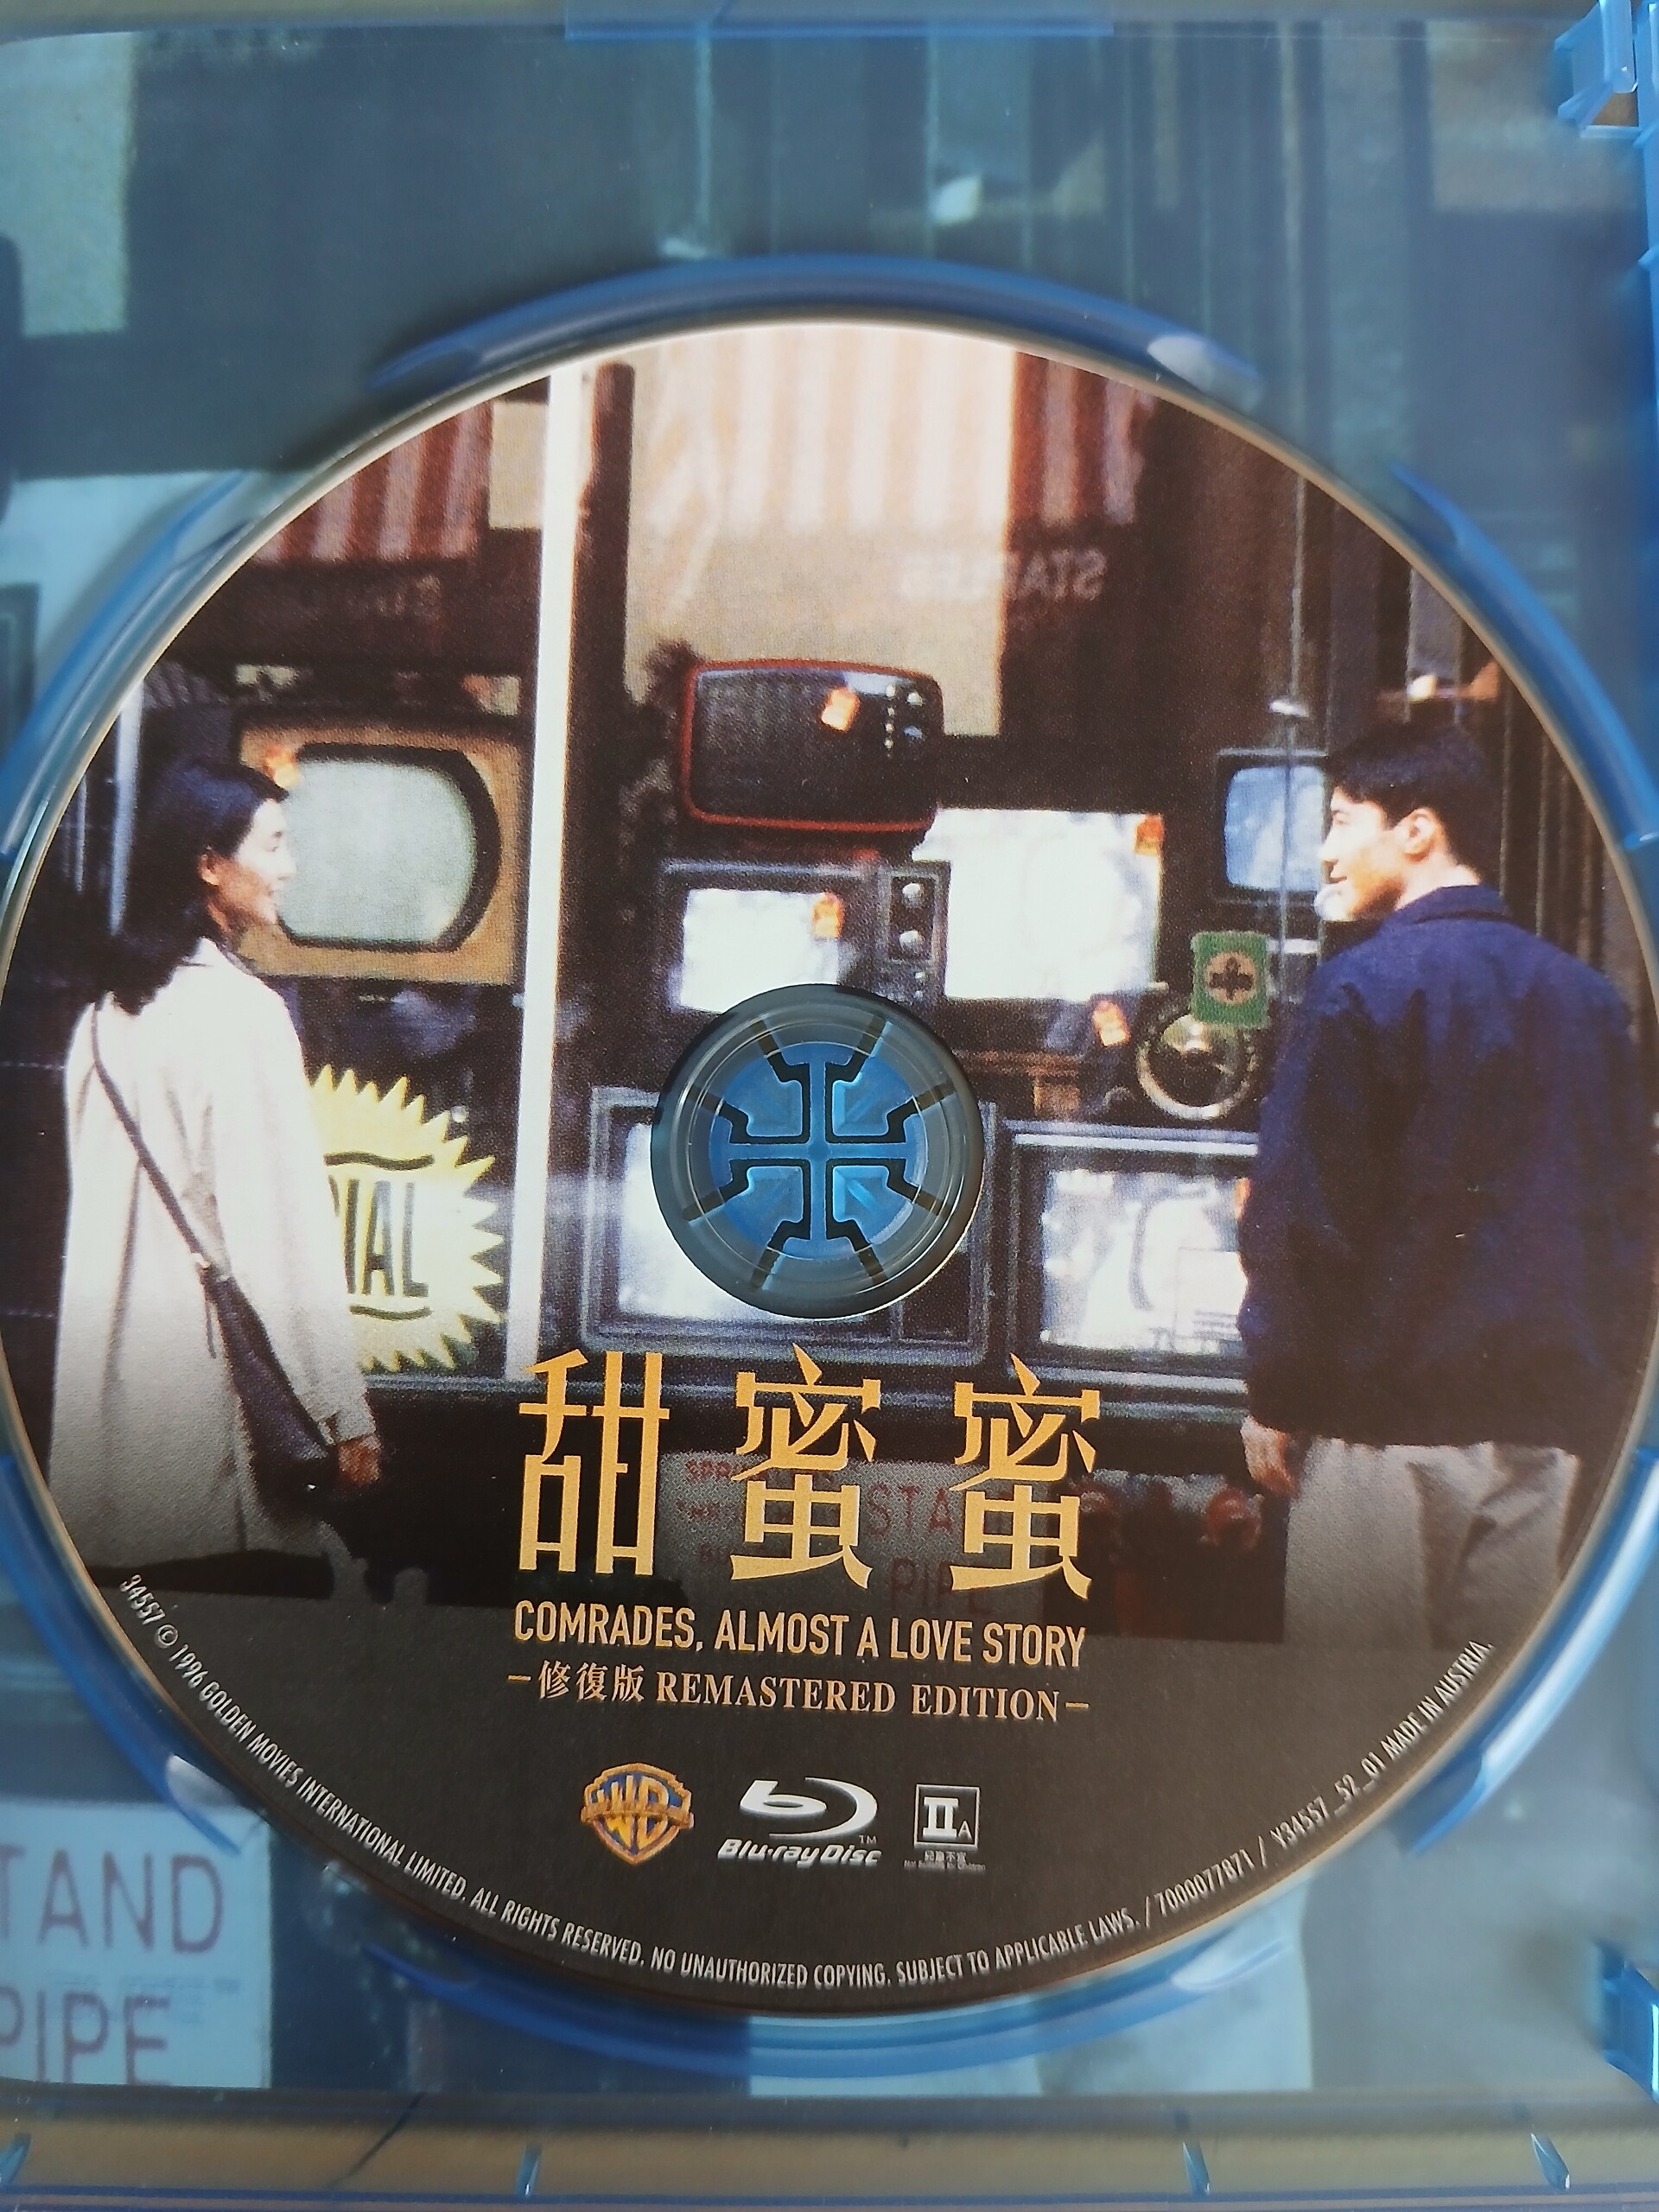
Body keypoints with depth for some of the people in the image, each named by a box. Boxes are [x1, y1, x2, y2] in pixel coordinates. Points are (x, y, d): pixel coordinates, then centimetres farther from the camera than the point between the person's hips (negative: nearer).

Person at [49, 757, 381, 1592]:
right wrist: (341, 1410, -13)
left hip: (118, 1382, 8)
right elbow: (283, 1226, -16)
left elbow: (103, 1208, 13)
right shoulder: (240, 1012, -13)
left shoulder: (110, 1012, 9)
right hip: (217, 1378, -8)